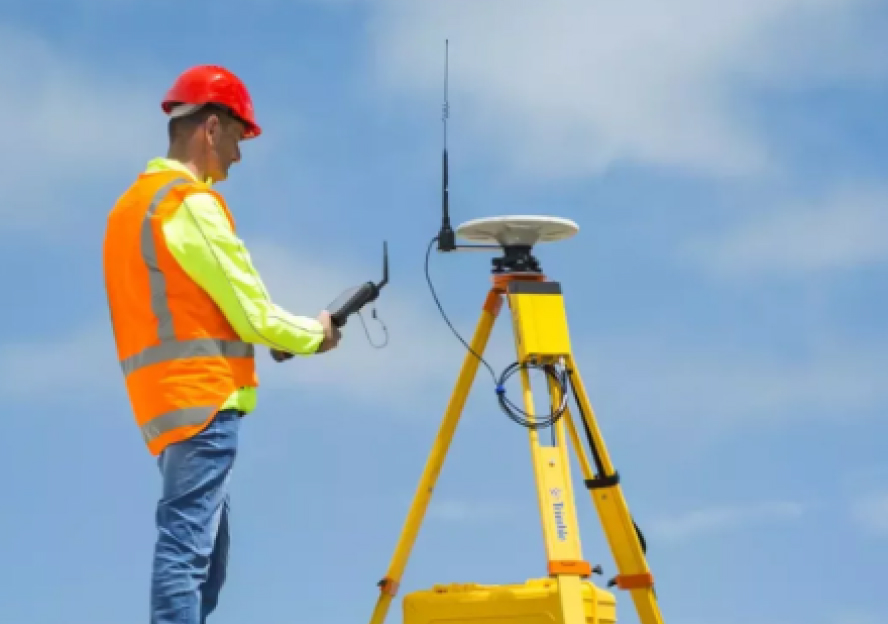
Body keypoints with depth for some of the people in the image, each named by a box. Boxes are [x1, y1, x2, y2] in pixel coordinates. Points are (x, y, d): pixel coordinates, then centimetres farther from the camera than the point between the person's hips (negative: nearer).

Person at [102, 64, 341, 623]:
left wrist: (277, 339, 15)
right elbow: (252, 313, -12)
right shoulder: (193, 203, -10)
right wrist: (314, 334, 6)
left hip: (167, 401, 9)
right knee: (188, 548, -13)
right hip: (205, 399, -9)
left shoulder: (131, 205, 18)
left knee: (201, 552, 12)